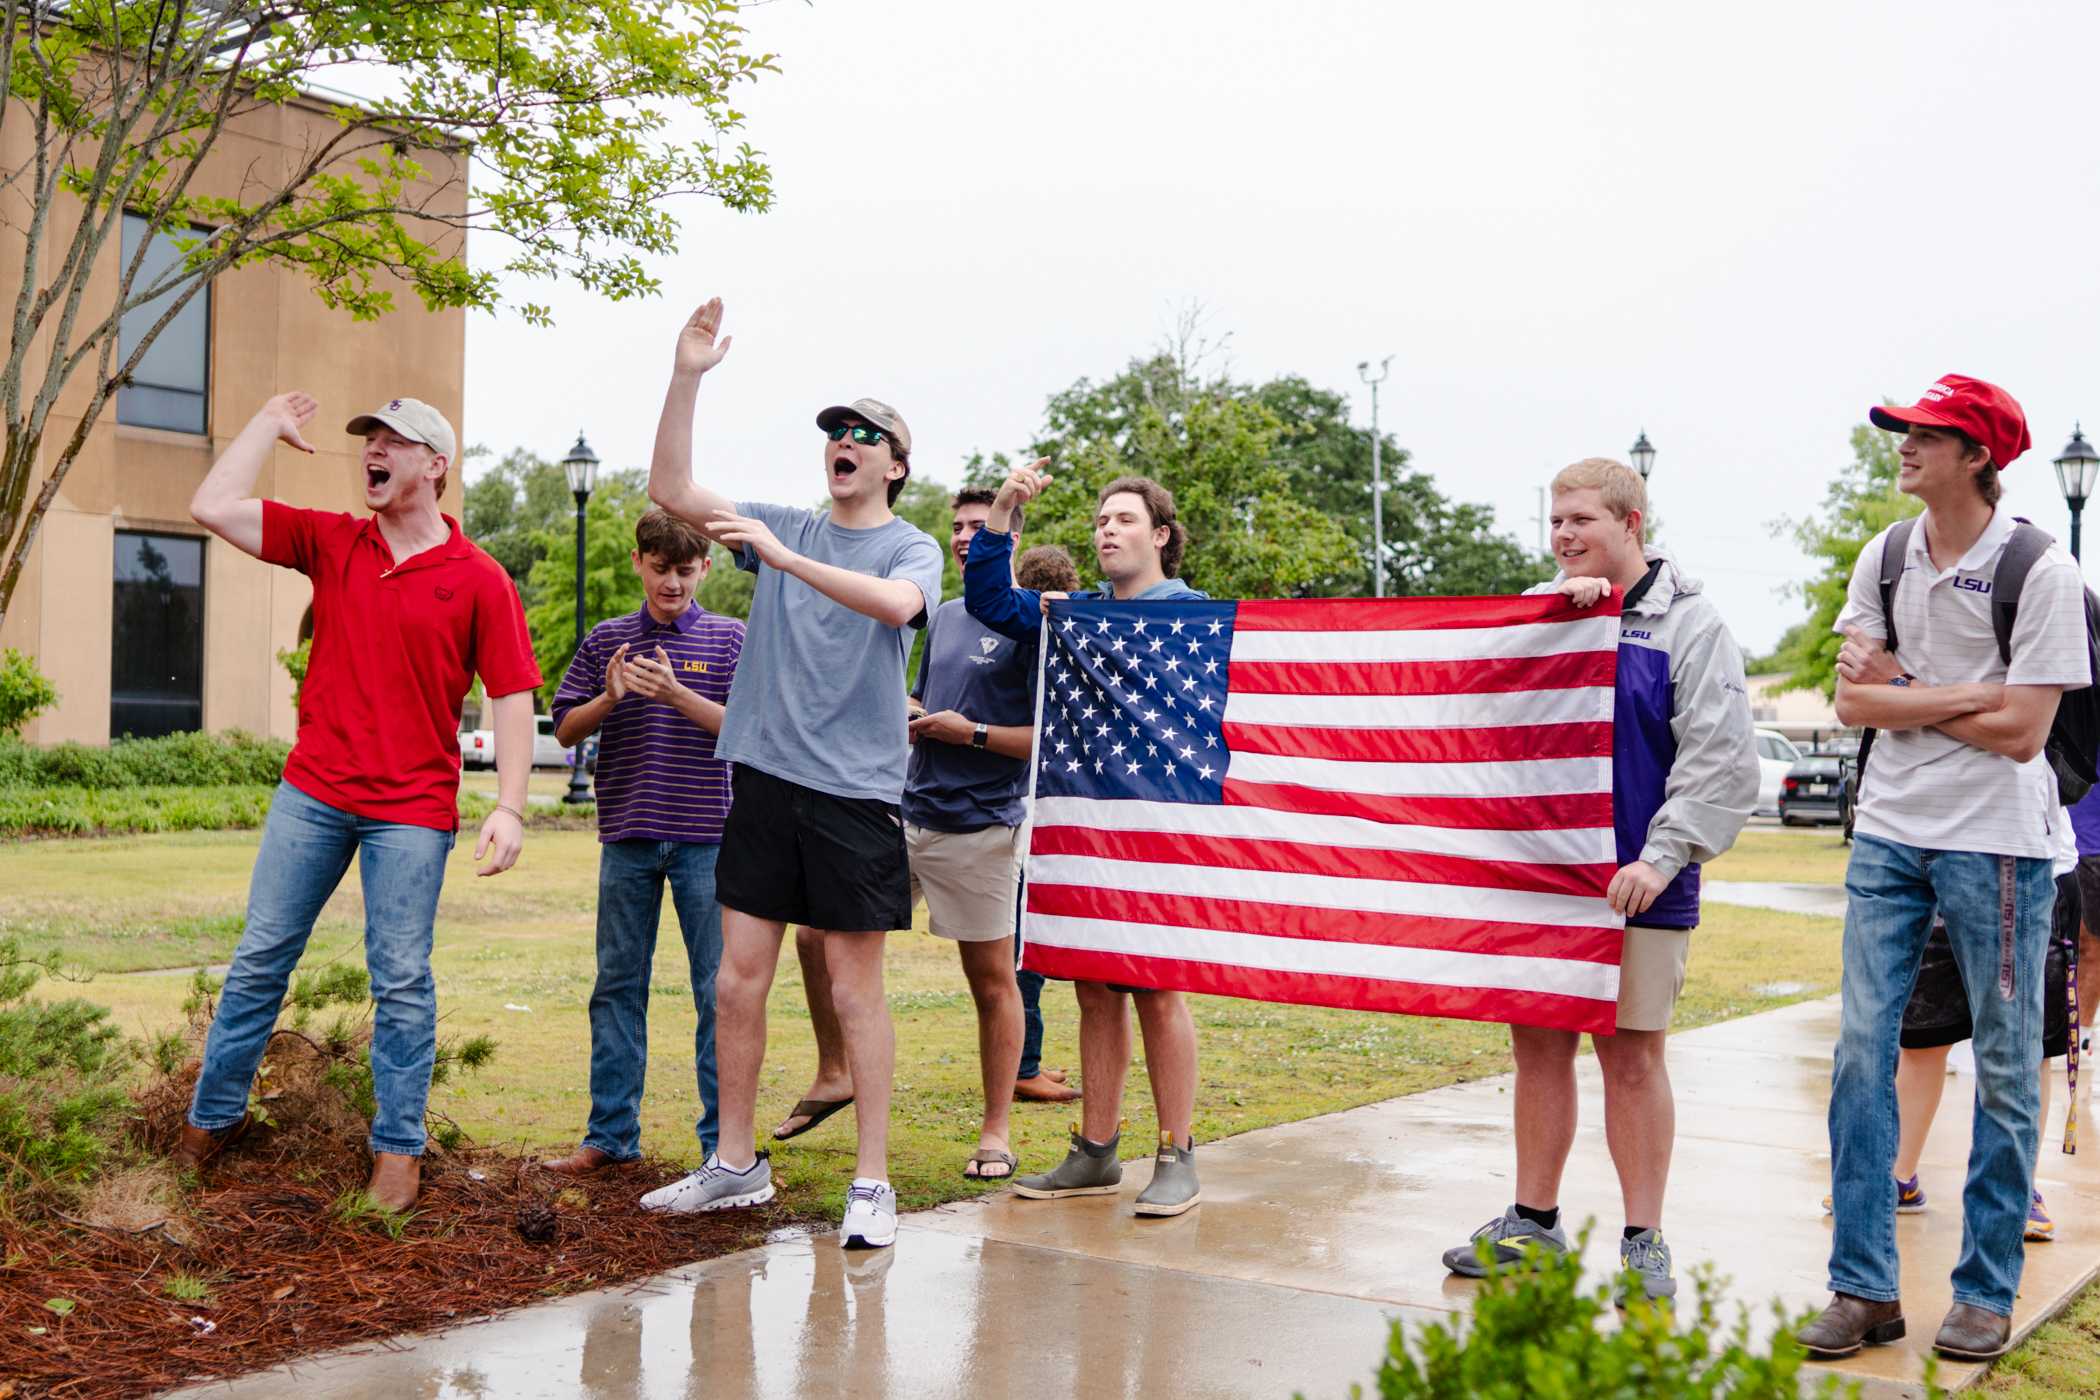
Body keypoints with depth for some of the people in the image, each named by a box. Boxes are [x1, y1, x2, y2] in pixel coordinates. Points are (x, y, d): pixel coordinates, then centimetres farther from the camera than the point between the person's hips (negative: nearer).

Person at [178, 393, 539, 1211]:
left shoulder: (480, 581, -3)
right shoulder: (331, 542, 6)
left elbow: (513, 698, -5)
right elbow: (212, 507, 0)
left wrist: (510, 808, -12)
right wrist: (268, 424, 5)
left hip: (412, 809, -3)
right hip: (312, 791, 4)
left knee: (401, 980, 1)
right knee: (260, 958, 11)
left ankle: (398, 1149, 13)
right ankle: (214, 1116, 26)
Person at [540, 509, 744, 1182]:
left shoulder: (729, 639, 3)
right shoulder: (607, 640, 9)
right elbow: (566, 729, 7)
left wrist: (677, 694, -20)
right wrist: (609, 697, -13)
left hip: (705, 836, -2)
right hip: (627, 836, 3)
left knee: (718, 990, 0)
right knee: (617, 986, 8)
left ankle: (723, 1142, 8)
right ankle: (610, 1134, 17)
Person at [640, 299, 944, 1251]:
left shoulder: (911, 548, 1)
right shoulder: (782, 528, 12)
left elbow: (895, 602, -23)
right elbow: (670, 489, 4)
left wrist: (784, 559, -27)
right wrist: (686, 378, -5)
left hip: (856, 790, -4)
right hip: (764, 779, 4)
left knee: (855, 992, 1)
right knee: (737, 981, 7)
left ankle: (872, 1183, 9)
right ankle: (735, 1164, 20)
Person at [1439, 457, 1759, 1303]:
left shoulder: (1688, 623, 0)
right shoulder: (1537, 611, 13)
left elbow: (1722, 758, -7)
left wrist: (1662, 858, -15)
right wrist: (1552, 606, -14)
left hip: (1634, 884, -4)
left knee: (1632, 1054, 1)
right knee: (1538, 1045, 10)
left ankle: (1643, 1242, 12)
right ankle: (1533, 1224, 23)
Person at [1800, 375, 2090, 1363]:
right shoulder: (1885, 557, 6)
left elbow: (2021, 732, -14)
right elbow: (1853, 703, 0)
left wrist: (1901, 692, -6)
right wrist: (1963, 696, -10)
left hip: (1996, 840, -4)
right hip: (1888, 835, 5)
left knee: (2005, 1071, 5)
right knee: (1862, 1053, 1)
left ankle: (1986, 1292, 17)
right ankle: (1863, 1288, 9)